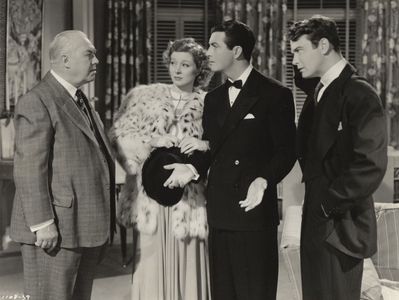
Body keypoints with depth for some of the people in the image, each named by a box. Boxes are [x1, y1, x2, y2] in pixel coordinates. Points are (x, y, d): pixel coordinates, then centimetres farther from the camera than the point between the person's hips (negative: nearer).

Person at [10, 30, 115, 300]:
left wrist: (106, 219, 14)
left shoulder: (81, 101, 17)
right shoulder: (37, 103, -11)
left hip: (88, 228, 9)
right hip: (56, 230, -9)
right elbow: (29, 169, -17)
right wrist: (42, 224, -21)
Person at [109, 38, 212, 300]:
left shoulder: (209, 104, 6)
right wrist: (152, 141, -12)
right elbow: (120, 136, 2)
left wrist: (206, 146, -17)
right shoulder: (144, 96, 8)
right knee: (153, 265, 0)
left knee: (189, 265, 1)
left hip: (191, 197, 0)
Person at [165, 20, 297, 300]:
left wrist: (264, 180, -24)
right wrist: (192, 168, -1)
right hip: (219, 212, 6)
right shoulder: (213, 98, 15)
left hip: (254, 208, -6)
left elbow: (286, 149, -8)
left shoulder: (275, 94, -5)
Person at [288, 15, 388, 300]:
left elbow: (371, 165, -21)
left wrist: (328, 204, -15)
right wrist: (313, 205, 4)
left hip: (340, 225, -8)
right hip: (316, 222, 8)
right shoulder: (318, 92, 13)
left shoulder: (359, 94, -14)